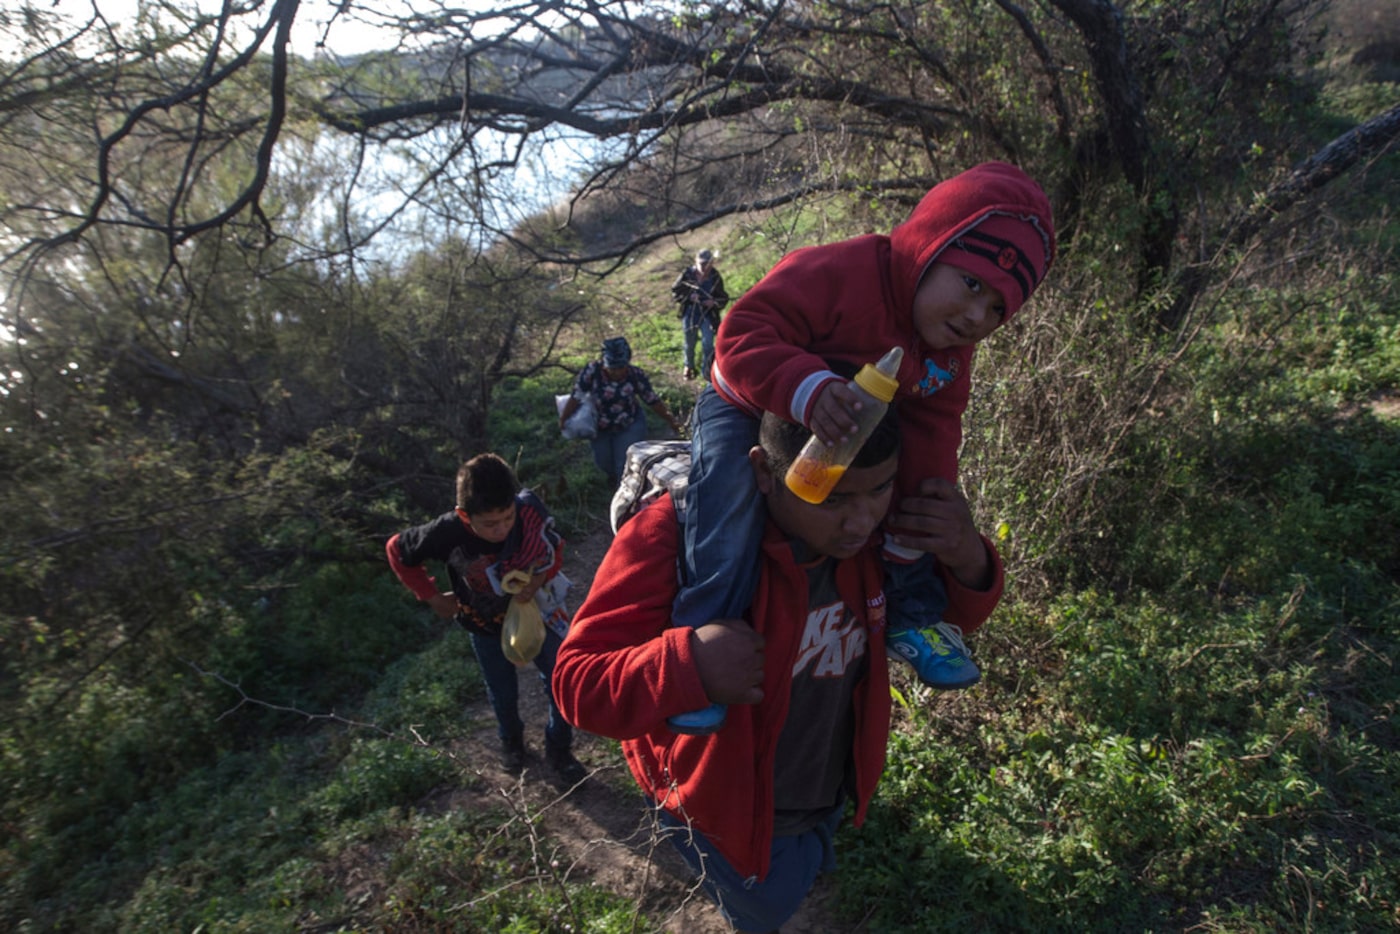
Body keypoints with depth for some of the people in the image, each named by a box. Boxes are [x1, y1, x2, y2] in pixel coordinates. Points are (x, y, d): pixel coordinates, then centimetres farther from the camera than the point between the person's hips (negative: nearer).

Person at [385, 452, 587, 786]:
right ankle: (511, 741, 54)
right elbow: (397, 551, -14)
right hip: (486, 624, 0)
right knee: (503, 693, 21)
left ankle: (559, 751, 35)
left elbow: (556, 549, -12)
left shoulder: (530, 510, -32)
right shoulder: (448, 533, -34)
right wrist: (433, 597, -11)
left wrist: (541, 577, -31)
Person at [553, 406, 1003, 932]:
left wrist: (969, 562, -28)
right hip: (728, 815, -4)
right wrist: (688, 668, -52)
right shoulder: (682, 536, -37)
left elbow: (953, 608, -3)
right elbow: (578, 682, -32)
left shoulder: (874, 532, -19)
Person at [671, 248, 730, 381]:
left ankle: (707, 370, 10)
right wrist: (689, 296, -19)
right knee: (689, 344, 16)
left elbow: (724, 298, 0)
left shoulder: (716, 278, -9)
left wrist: (714, 302, -21)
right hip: (689, 314, 1)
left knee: (708, 344, -9)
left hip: (707, 315, -1)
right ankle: (689, 366, 42)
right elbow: (675, 291, -2)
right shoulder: (687, 274, -10)